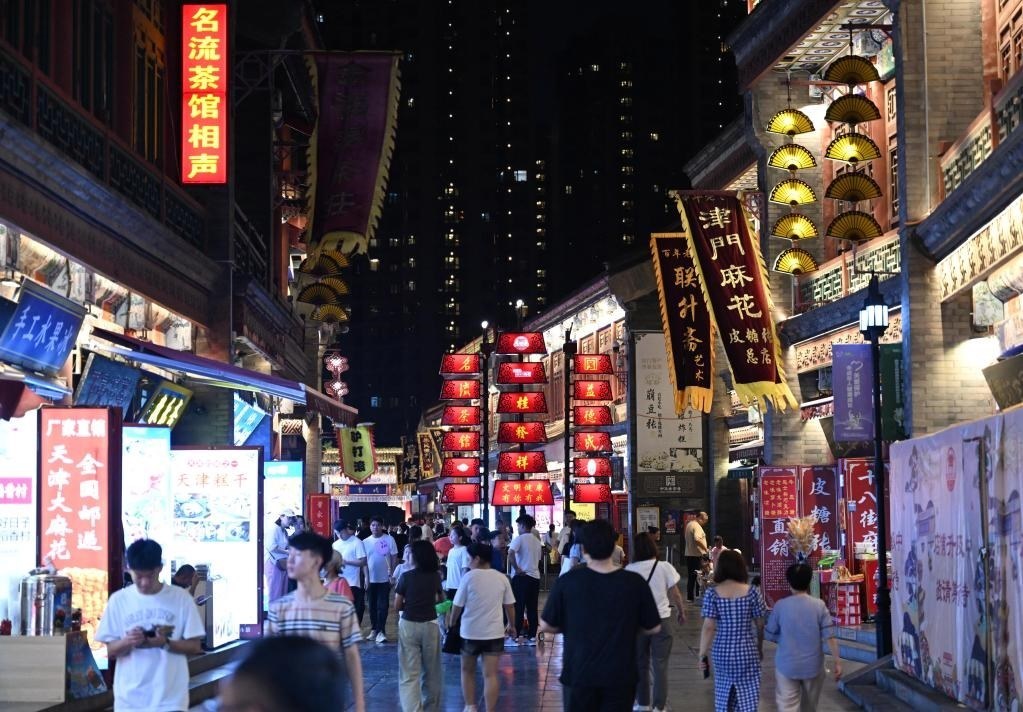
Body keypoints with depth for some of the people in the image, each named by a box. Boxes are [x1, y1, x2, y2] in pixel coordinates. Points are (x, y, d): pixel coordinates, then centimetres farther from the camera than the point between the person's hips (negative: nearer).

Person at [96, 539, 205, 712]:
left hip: (170, 698, -1)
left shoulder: (181, 598, -3)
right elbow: (111, 650, 5)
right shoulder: (119, 600, 2)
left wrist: (165, 643, -18)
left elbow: (195, 646, 0)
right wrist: (127, 642, -18)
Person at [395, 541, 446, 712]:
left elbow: (397, 606, -4)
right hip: (430, 625, 3)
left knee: (409, 674, -3)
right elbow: (440, 598, 21)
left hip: (408, 625, -3)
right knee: (431, 672, 17)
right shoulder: (435, 576, 2)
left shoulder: (406, 577, -8)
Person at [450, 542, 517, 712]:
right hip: (494, 632, 2)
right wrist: (511, 625, 23)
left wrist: (451, 623, 14)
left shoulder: (469, 577, -8)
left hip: (470, 632, -2)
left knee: (467, 671, 17)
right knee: (490, 674, 0)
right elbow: (509, 605, 8)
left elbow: (457, 604, -4)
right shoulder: (502, 578, 2)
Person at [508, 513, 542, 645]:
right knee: (532, 608, 8)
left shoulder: (519, 538, -7)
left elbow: (510, 554, -23)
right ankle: (532, 636, 9)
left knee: (518, 608, -1)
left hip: (521, 577, -6)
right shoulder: (537, 542, 14)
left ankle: (517, 636, -1)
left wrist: (516, 569, -15)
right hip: (535, 577, 6)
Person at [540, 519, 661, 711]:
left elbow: (546, 626, -3)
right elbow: (653, 628, -1)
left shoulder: (567, 582, -11)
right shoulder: (635, 582, -10)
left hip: (578, 674, 0)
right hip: (620, 676, 0)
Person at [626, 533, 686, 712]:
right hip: (661, 619, -1)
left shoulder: (630, 570, -5)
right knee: (660, 665, 4)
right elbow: (675, 594, -3)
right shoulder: (665, 567, -7)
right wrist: (681, 611, 14)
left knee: (640, 662, 14)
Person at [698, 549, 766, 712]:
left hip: (722, 652, 1)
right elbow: (760, 625, 0)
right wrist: (760, 648, 15)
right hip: (747, 652, -1)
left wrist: (702, 653, -2)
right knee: (747, 697, 3)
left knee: (723, 695, 16)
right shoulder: (750, 592, -5)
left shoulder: (712, 594, -7)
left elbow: (708, 627, -11)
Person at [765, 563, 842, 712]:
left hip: (787, 665, -2)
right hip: (813, 665, 2)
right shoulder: (819, 605, -8)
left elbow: (770, 635, 1)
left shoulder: (780, 605, -8)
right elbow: (829, 636, -11)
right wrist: (837, 661, -4)